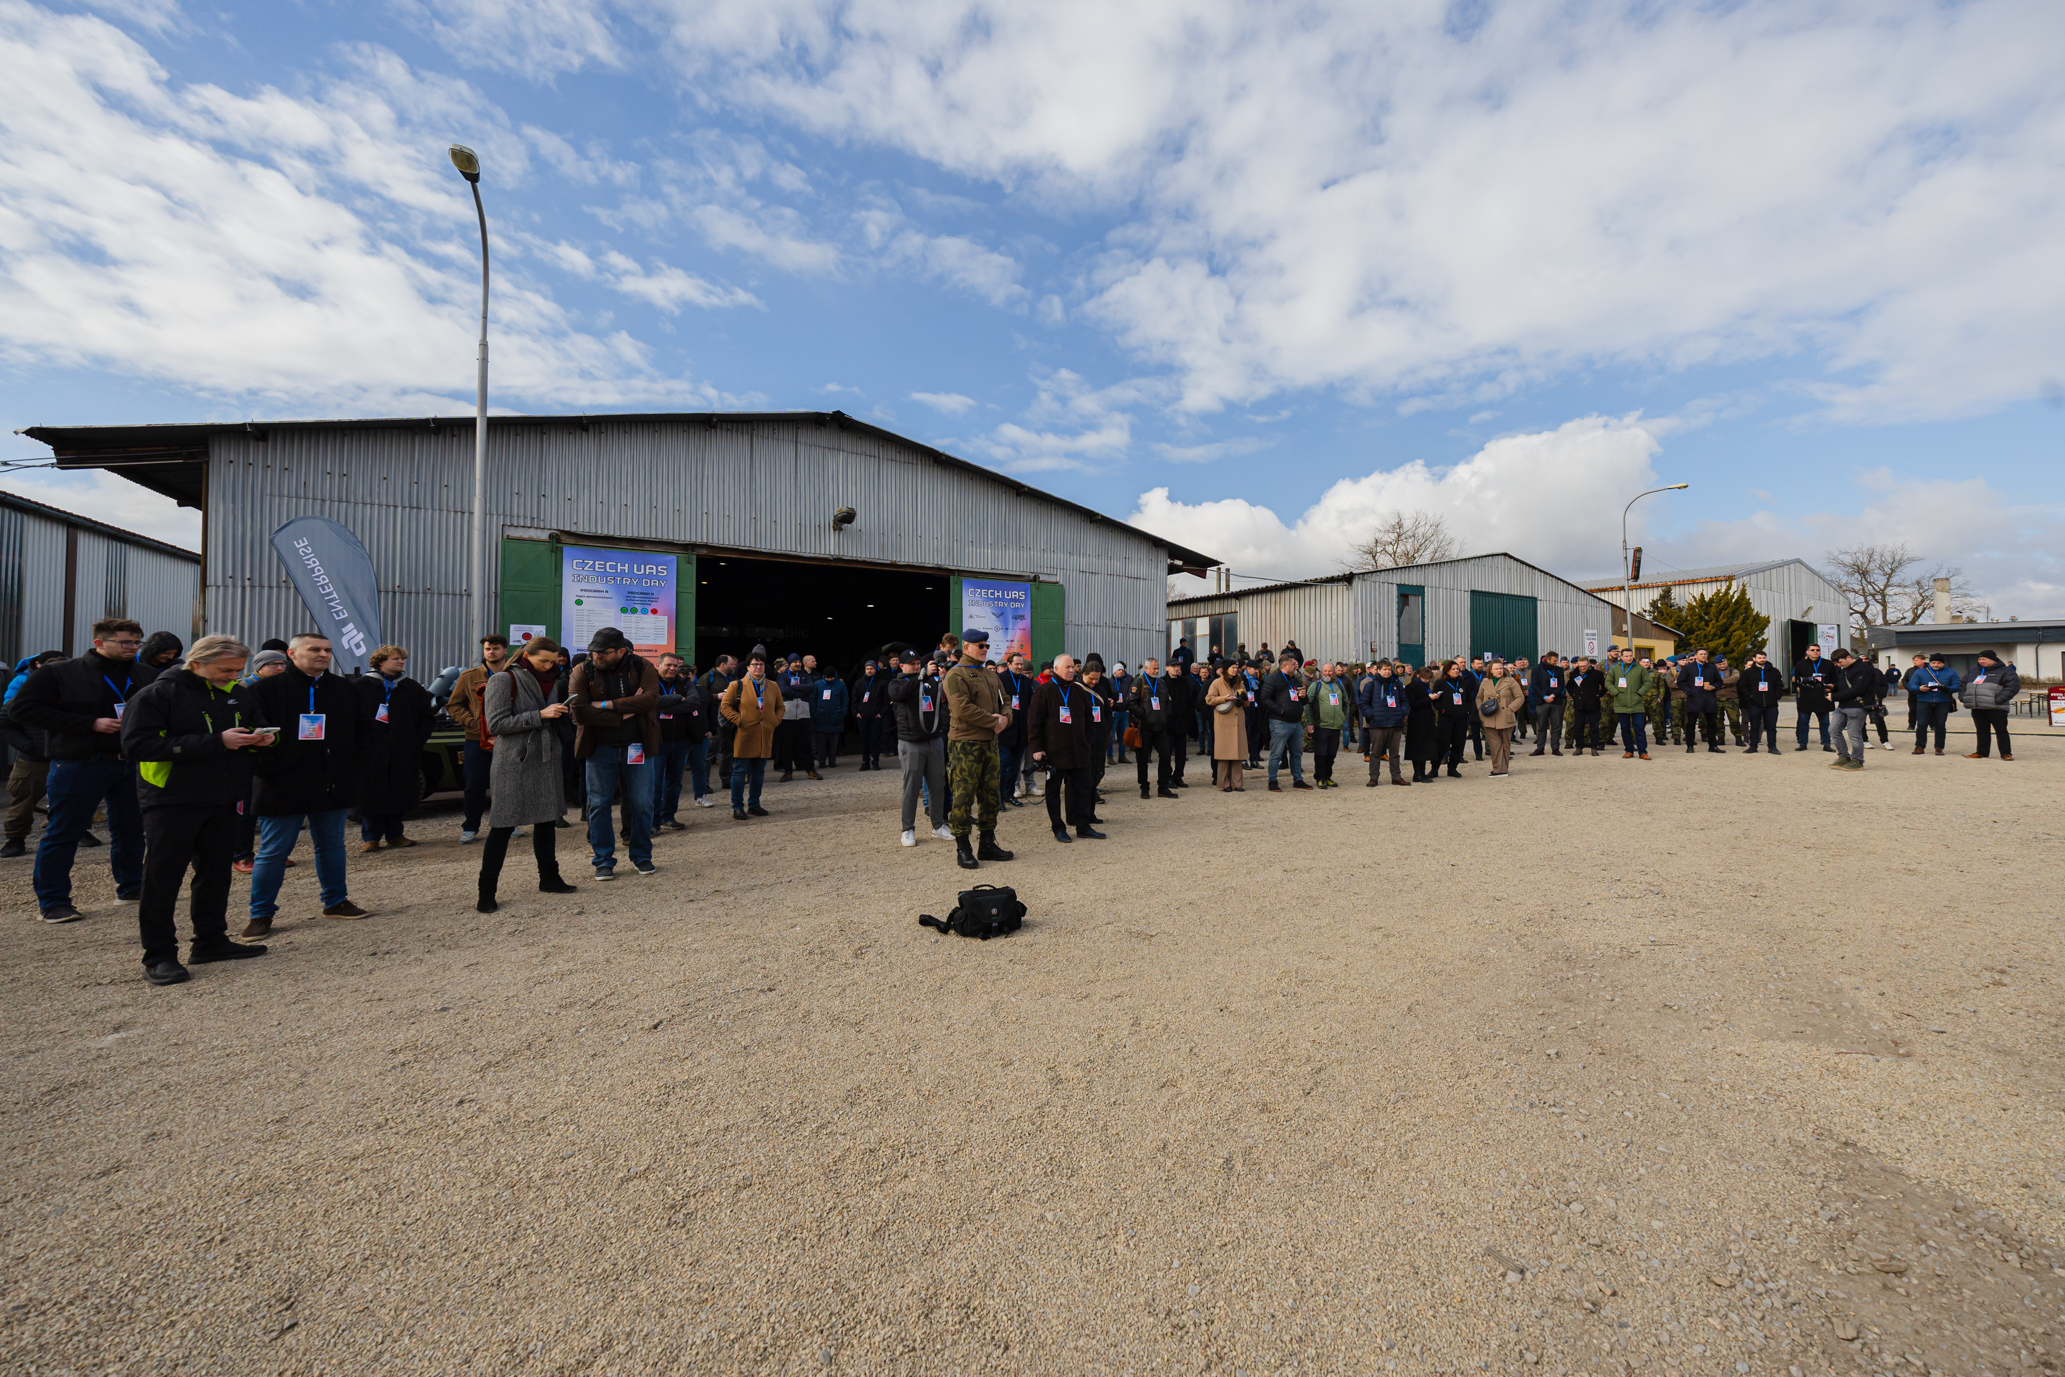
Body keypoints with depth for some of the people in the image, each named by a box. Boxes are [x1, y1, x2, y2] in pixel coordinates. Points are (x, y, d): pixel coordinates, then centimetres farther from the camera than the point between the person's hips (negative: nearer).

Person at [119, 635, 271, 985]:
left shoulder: (240, 694, 7)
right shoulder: (156, 694, -10)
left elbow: (256, 728, 20)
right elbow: (138, 745, -19)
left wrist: (257, 739, -6)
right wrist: (216, 742, -25)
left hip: (224, 800, 6)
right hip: (171, 801, -5)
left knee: (216, 871, 13)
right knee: (162, 877, 1)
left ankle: (211, 941, 25)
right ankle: (158, 956, 9)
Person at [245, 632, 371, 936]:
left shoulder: (345, 689, 9)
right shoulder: (268, 689, -4)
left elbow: (364, 727, 15)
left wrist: (352, 763, 6)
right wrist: (270, 770, -12)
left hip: (334, 786, 4)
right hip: (284, 787, -4)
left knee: (332, 844, 14)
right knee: (273, 852, 3)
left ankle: (336, 901, 25)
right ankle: (261, 914, 16)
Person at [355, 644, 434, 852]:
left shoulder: (412, 688, 12)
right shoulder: (363, 686, 2)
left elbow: (427, 716, 16)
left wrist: (417, 740, 6)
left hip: (404, 754, 3)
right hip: (371, 753, -3)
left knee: (401, 794, 5)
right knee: (371, 795, 0)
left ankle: (394, 834, 17)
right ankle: (370, 838, 10)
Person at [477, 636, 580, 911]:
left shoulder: (553, 681, 12)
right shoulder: (504, 680, -6)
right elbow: (495, 724, -13)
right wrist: (540, 715, -19)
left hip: (546, 760, 6)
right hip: (513, 762, -6)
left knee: (547, 821, 12)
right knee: (503, 825, -3)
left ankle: (549, 878, 24)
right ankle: (486, 891, 6)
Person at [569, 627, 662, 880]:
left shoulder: (642, 667, -2)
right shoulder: (583, 671, -2)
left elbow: (650, 698, -18)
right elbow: (580, 711, -13)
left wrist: (608, 704, -19)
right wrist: (622, 715, -16)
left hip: (637, 745, 0)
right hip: (600, 747, 0)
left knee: (641, 803, 5)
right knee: (599, 804, 5)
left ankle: (641, 856, 21)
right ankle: (603, 861, 17)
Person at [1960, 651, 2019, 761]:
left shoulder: (2005, 671, -2)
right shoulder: (1974, 672, 18)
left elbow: (2013, 685, -11)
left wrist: (1999, 699, -19)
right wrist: (1963, 696, 10)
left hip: (1996, 708, -6)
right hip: (1977, 709, 6)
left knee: (2001, 731, 0)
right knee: (1982, 731, 12)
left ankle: (2006, 753, 6)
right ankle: (1981, 752, 17)